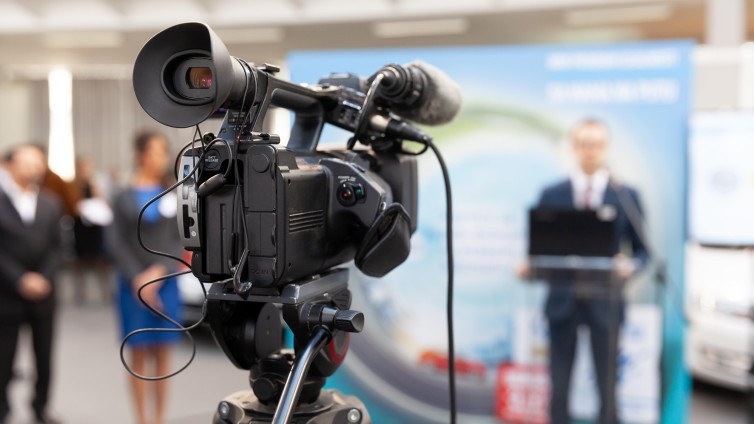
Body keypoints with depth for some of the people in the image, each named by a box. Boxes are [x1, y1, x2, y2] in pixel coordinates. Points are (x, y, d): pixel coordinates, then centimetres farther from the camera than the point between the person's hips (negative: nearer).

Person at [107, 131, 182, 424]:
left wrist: (159, 273, -9)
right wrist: (138, 281, -10)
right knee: (139, 353, 2)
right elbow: (116, 243, -1)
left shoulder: (173, 195, 5)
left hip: (165, 282, 2)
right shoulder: (124, 198, 1)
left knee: (162, 353, 5)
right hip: (133, 285, -1)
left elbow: (178, 240, 3)